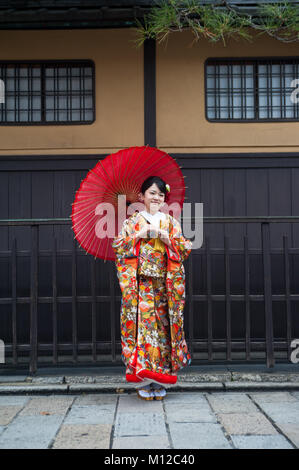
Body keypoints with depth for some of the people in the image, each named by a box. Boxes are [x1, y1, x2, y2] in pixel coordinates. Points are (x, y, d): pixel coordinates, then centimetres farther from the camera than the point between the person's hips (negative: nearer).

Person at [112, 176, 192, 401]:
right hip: (139, 283, -1)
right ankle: (143, 381, -3)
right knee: (141, 323, -9)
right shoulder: (132, 222, 10)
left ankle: (159, 381, 6)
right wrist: (139, 235, -9)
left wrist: (165, 237, -9)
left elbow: (185, 248, 5)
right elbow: (118, 247, 2)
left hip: (164, 283, 1)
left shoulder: (171, 222, 13)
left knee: (162, 325, -1)